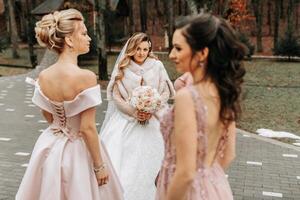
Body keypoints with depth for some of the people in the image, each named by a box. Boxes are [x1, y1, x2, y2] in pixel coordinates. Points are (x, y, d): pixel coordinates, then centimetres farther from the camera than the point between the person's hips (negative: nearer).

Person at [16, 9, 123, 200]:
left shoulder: (43, 76, -6)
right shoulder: (86, 77, -25)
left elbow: (48, 116, 9)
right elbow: (87, 128, -23)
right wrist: (99, 166, -12)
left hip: (50, 147, 6)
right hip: (78, 151, -5)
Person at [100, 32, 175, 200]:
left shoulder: (157, 66, 0)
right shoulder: (122, 67, 1)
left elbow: (166, 92, 2)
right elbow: (116, 96, -1)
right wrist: (134, 112, -14)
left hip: (151, 121, 0)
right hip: (125, 118, 1)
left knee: (146, 163, -2)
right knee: (120, 161, -5)